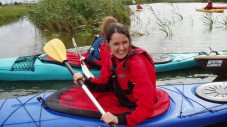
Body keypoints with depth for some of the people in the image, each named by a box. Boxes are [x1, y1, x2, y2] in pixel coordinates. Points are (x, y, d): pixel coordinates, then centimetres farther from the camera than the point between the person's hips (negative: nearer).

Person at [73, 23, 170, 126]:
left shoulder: (138, 63, -30)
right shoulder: (113, 57, -7)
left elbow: (146, 106, -34)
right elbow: (105, 82, 2)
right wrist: (86, 80, -14)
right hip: (124, 101, 7)